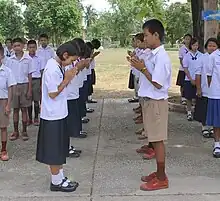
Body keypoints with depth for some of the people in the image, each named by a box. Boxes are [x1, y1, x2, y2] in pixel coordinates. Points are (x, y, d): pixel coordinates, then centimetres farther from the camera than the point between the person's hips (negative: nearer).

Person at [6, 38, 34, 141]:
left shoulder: (28, 59, -4)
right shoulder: (10, 60, 0)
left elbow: (29, 75, -1)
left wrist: (29, 90, -5)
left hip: (24, 86, -1)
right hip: (14, 86, 2)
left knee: (24, 109, 5)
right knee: (15, 109, 8)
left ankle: (24, 131, 15)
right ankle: (15, 131, 17)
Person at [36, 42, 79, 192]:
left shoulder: (58, 66, 7)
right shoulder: (52, 69, -21)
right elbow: (53, 94, -21)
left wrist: (68, 78, -1)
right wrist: (67, 79, -19)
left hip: (59, 114, 10)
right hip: (53, 115, -10)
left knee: (60, 149, 18)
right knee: (54, 151, 4)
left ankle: (60, 178, 29)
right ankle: (56, 182, 16)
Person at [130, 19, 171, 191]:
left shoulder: (161, 56, -19)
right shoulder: (154, 54, 10)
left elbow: (157, 84, -21)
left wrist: (142, 69, -18)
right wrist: (140, 65, 4)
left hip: (156, 102, -9)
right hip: (150, 101, 9)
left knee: (158, 140, -1)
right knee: (155, 139, 15)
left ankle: (161, 179, 10)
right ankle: (159, 173, 27)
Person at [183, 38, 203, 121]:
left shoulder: (201, 55, 1)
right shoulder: (187, 56, -2)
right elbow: (185, 69, -2)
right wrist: (191, 80, -7)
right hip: (189, 80, 0)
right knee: (189, 98, 6)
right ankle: (189, 113, 19)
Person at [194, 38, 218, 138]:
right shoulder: (203, 58, -3)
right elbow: (198, 74, -2)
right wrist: (198, 89, -4)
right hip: (204, 90, -1)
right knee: (204, 112, 8)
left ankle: (213, 128, 26)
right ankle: (205, 128, 26)